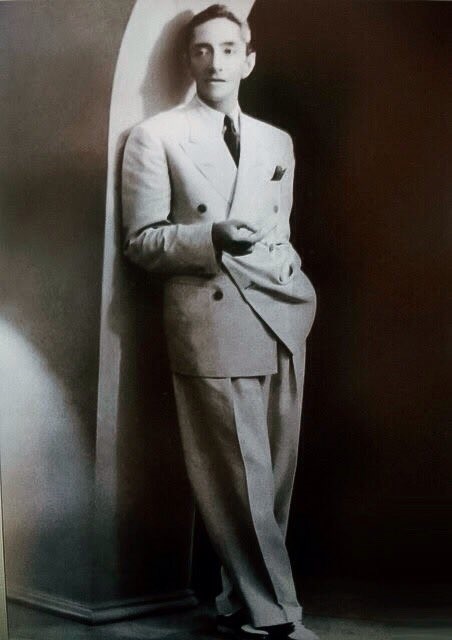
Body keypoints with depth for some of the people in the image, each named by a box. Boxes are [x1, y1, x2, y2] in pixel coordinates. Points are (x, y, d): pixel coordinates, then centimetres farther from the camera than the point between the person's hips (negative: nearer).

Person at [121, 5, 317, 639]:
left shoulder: (278, 143, 20)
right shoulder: (156, 137, 5)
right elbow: (140, 240, 1)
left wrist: (301, 290, 9)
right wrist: (210, 239, -15)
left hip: (283, 321, 5)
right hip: (214, 322, -5)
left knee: (276, 475, 5)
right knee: (241, 481, -4)